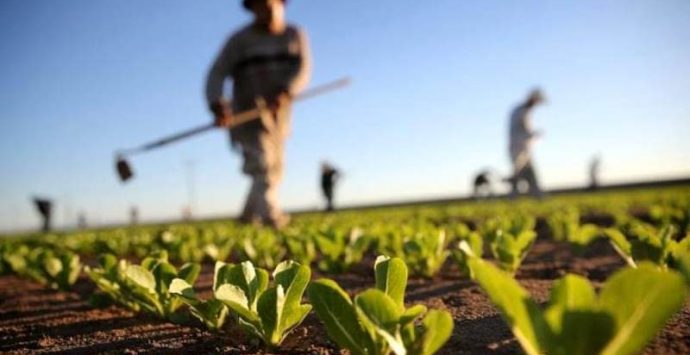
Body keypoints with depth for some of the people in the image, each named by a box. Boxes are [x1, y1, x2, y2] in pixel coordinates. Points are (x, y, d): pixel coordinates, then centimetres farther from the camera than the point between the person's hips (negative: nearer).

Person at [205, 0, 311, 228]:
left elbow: (303, 68, -8)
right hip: (248, 113, -4)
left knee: (274, 168, 11)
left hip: (278, 113, 4)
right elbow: (217, 74, -10)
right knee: (262, 163, -20)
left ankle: (250, 218, 27)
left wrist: (285, 92, -28)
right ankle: (271, 215, -30)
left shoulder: (295, 36, 6)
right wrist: (217, 105, -29)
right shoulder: (240, 40, -2)